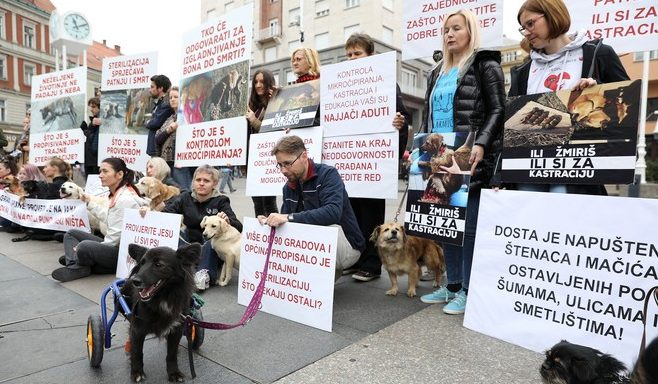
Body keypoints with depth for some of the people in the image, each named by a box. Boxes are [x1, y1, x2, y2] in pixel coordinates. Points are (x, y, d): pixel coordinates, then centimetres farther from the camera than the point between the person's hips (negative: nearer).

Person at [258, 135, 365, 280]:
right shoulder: (288, 187, 6)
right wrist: (269, 221, -14)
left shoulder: (328, 174, -16)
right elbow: (284, 222, 8)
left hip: (347, 245, -7)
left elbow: (333, 212, -33)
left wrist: (289, 217, -36)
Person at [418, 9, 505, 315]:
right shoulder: (438, 73, 23)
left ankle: (468, 290, 7)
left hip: (470, 159, -7)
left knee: (469, 224, -4)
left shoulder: (485, 65, 3)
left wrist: (480, 145, -20)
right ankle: (452, 285, 19)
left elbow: (498, 110, -7)